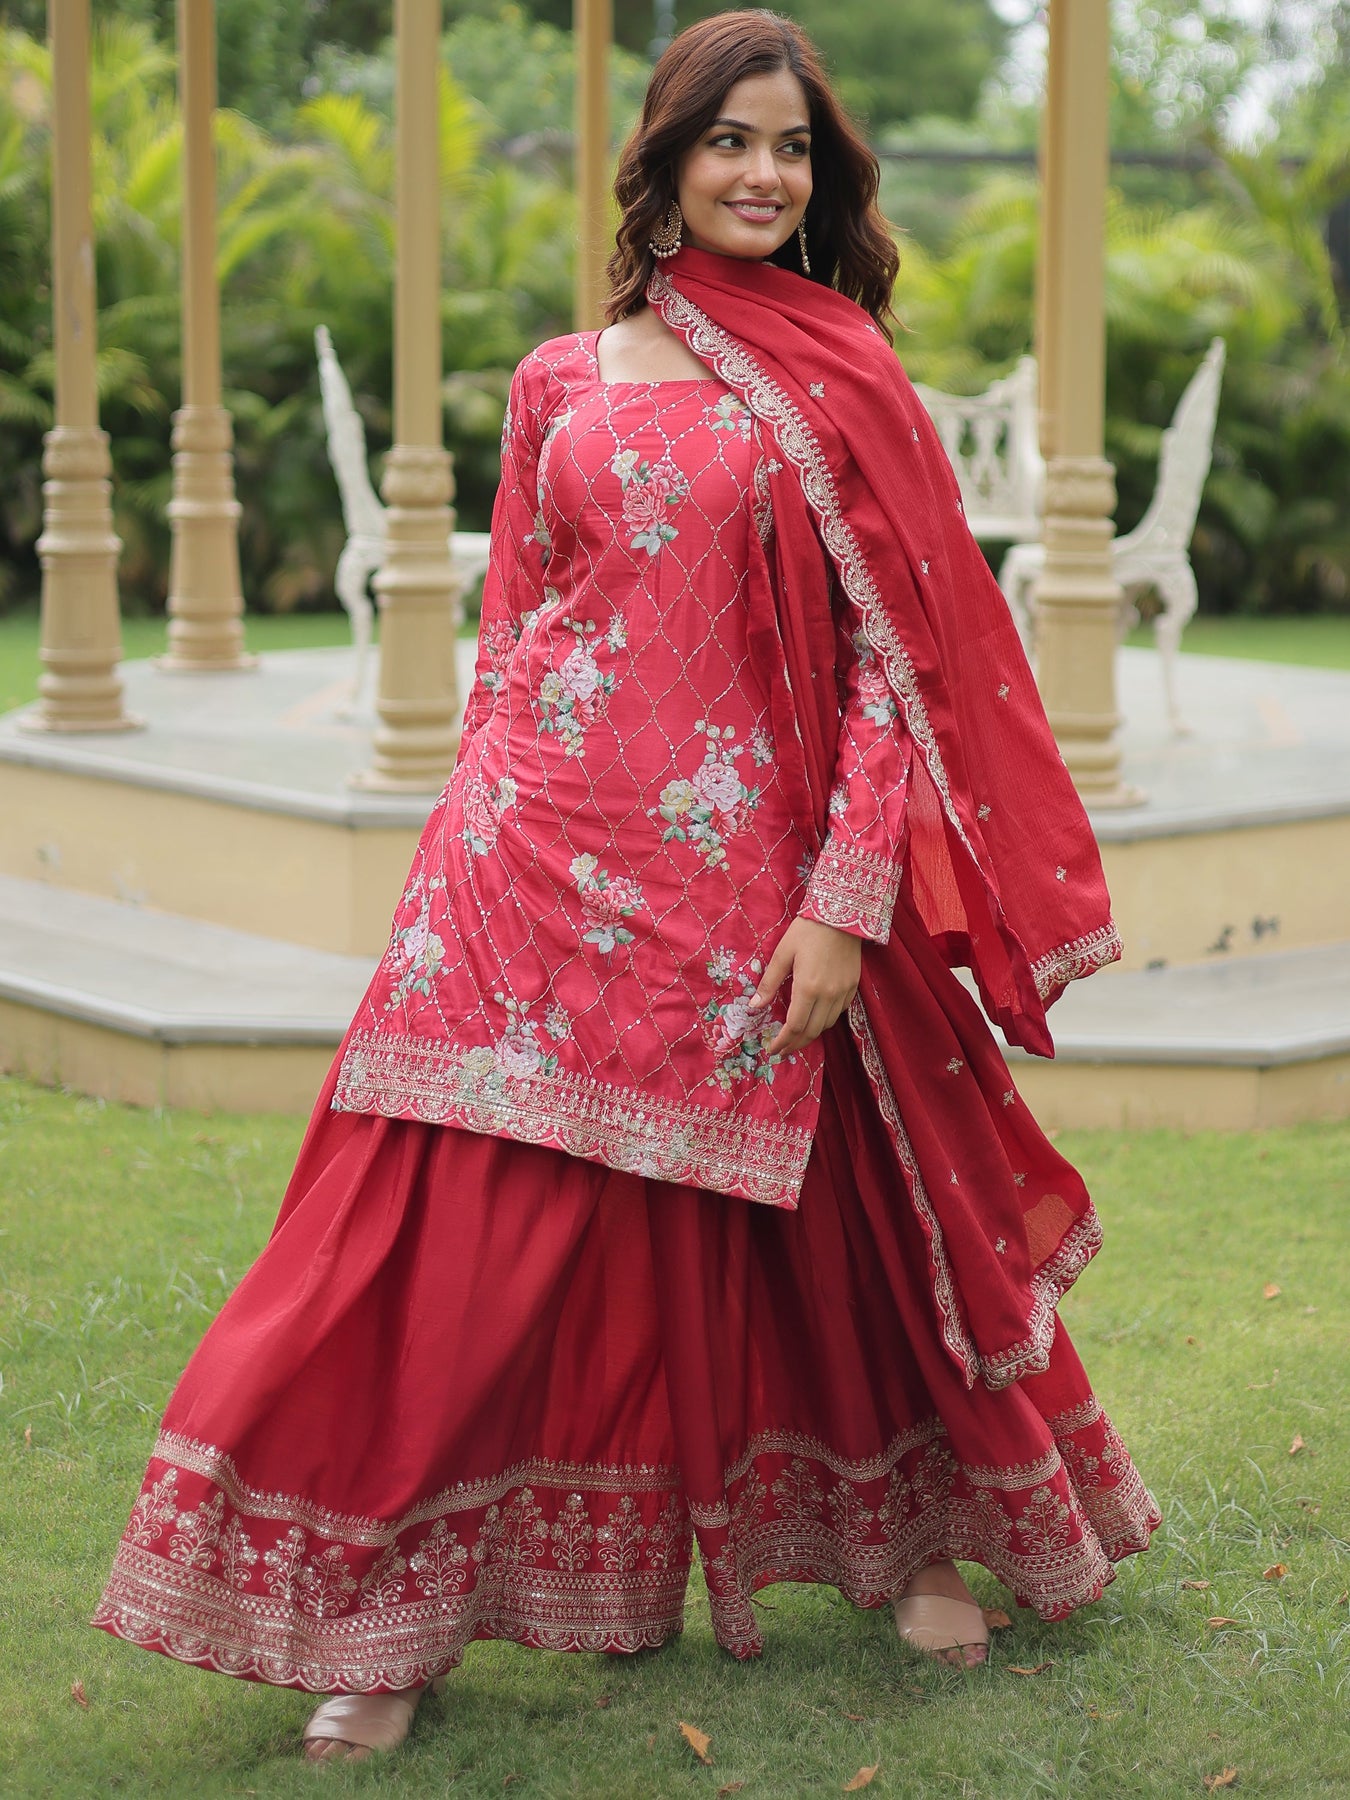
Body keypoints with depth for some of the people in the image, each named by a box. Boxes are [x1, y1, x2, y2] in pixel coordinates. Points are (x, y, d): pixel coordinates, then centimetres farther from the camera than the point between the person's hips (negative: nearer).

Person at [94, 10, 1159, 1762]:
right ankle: (389, 1618, 9)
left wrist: (848, 904, -9)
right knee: (471, 1238, -2)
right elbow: (509, 637, 14)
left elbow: (897, 659, -1)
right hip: (547, 860, 1)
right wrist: (486, 857, 9)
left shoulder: (847, 384, 4)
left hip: (752, 877, -1)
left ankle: (912, 1531, 35)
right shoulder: (558, 384, 10)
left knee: (816, 1224, 11)